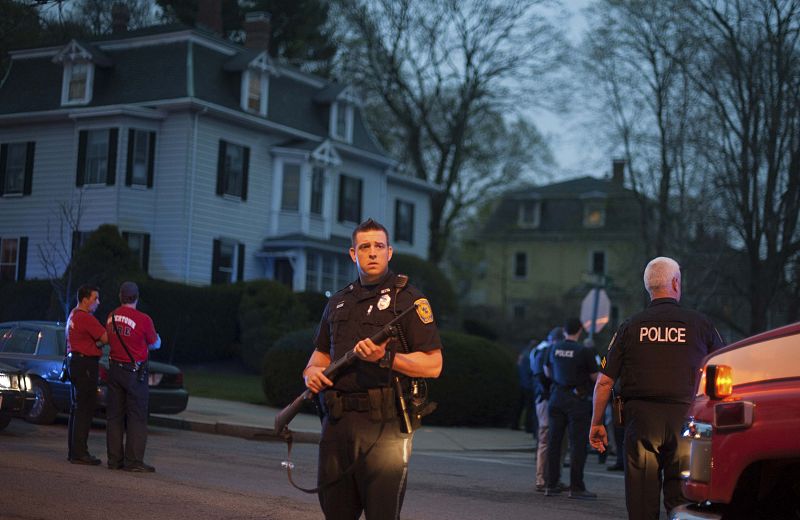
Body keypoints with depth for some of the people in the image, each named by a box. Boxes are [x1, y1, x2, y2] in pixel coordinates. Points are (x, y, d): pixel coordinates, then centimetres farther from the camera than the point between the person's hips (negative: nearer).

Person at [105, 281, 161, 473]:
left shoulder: (111, 317, 2)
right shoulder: (143, 319, -14)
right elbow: (155, 345, -1)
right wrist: (157, 338, 21)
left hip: (115, 368, 6)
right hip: (135, 371, -6)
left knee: (114, 416, 11)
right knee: (137, 417, -1)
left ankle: (115, 459, 14)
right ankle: (134, 461, -2)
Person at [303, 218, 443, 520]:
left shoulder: (408, 299, -1)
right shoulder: (338, 302, 17)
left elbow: (433, 365, -7)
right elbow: (322, 353, 27)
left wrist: (386, 358, -20)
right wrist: (311, 371, 5)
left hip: (383, 426, -6)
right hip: (337, 422, 6)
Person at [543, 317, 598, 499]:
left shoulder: (554, 348, 2)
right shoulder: (585, 352, -13)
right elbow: (595, 377, -7)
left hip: (557, 397, 5)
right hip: (577, 399, -5)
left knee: (554, 442, 11)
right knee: (577, 443, 0)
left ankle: (551, 485, 14)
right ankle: (576, 487, 0)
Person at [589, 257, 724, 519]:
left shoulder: (630, 327, 3)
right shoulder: (700, 324, 1)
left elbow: (604, 381, 2)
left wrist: (596, 423, 13)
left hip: (640, 419, 0)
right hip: (685, 418, 0)